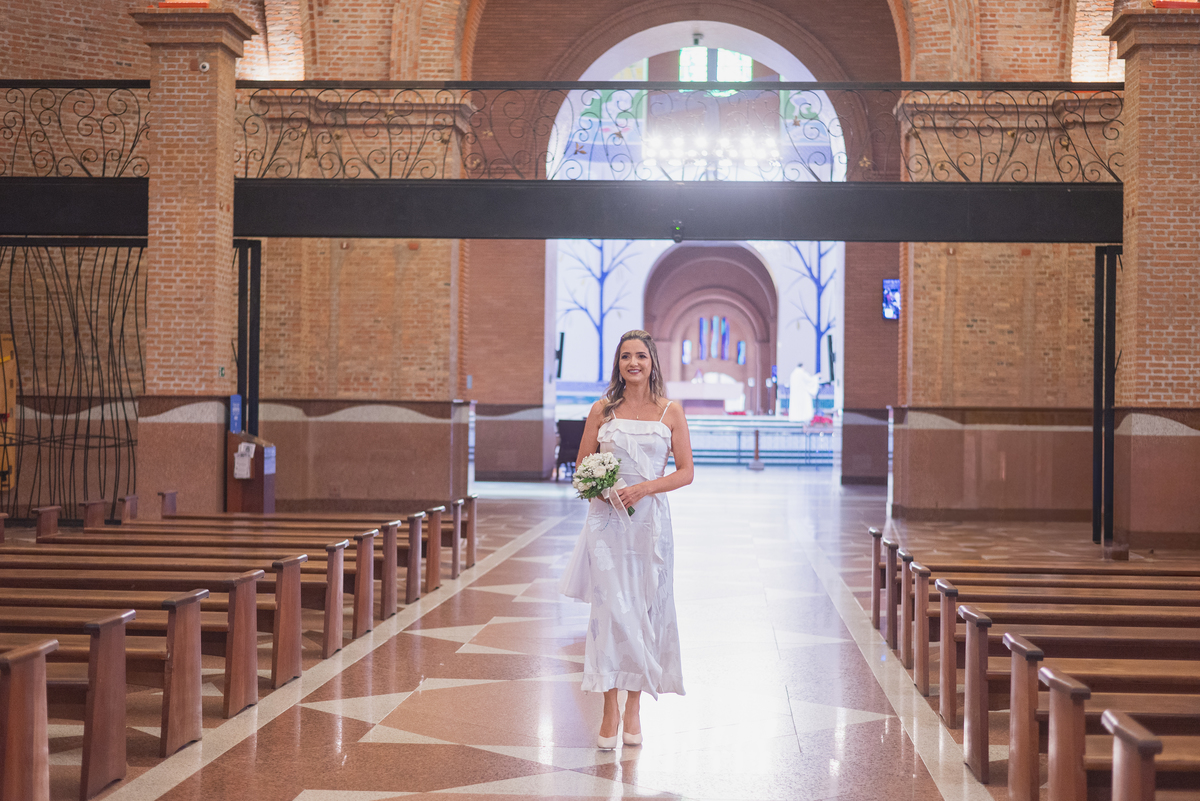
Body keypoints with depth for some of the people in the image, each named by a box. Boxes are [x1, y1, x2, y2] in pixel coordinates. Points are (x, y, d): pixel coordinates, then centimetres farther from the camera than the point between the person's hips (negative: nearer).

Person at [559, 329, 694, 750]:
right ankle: (610, 709, -4)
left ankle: (634, 706, 16)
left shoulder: (670, 412, 4)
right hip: (607, 521, 0)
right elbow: (582, 466, 12)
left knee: (644, 612, 4)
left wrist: (644, 487, -12)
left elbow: (686, 472, 2)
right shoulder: (602, 410, 7)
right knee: (610, 609, -7)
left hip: (650, 520, 0)